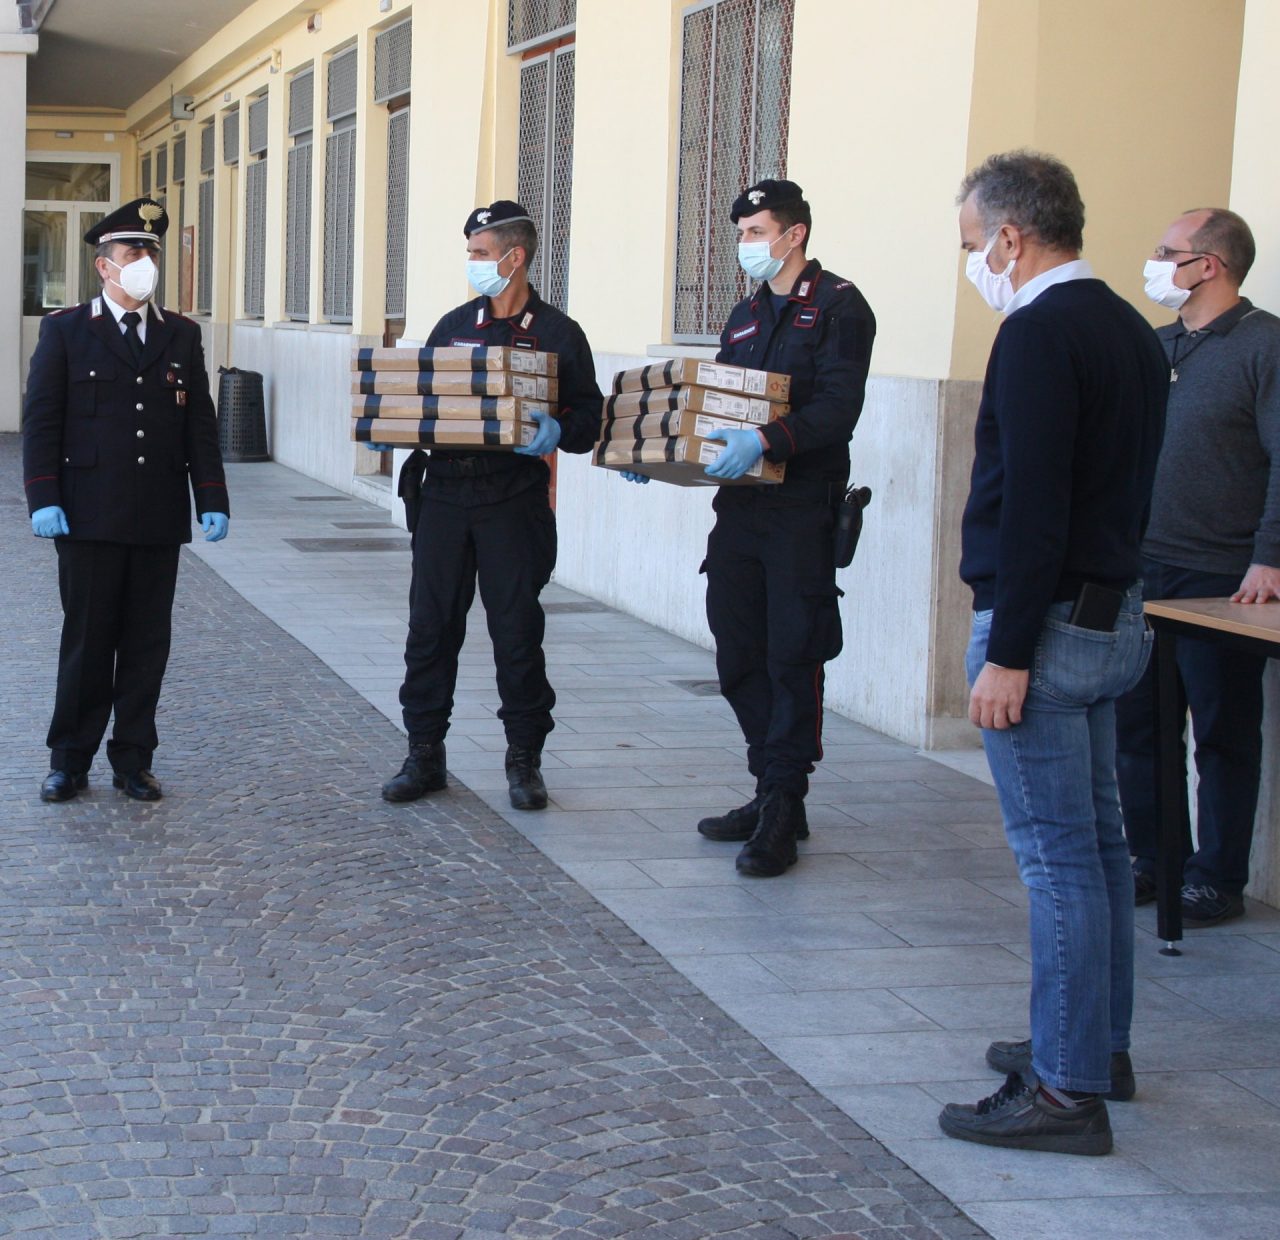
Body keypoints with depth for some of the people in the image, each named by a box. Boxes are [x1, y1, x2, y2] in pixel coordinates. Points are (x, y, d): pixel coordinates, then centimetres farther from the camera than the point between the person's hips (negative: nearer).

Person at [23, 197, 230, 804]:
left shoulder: (181, 335, 11)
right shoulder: (65, 331, 3)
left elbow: (200, 425, 11)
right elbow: (40, 421, -1)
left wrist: (212, 500, 2)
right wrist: (43, 501, -10)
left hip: (159, 520, 3)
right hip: (90, 519, -3)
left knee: (148, 644, 6)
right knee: (87, 642, 2)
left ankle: (133, 760, 16)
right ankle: (70, 762, 13)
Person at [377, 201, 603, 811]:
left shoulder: (557, 334, 1)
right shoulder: (454, 325, 13)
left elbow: (589, 417, -1)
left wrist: (558, 433, -21)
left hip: (514, 501, -3)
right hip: (444, 492, 4)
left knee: (517, 630, 1)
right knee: (431, 625, 3)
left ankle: (524, 759, 13)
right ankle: (424, 754, 13)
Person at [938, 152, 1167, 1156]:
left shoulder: (1039, 335, -17)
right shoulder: (1131, 331, 13)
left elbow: (1032, 507, -23)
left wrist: (1008, 652, -21)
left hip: (1047, 622, -10)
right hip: (1115, 616, 10)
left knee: (1059, 855, -5)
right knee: (1098, 840, 17)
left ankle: (1067, 1090, 0)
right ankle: (1101, 1045, 28)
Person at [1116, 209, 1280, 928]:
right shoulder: (1155, 345, 14)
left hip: (1221, 579, -7)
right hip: (1141, 572, 7)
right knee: (1136, 726, 10)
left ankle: (1219, 880, 11)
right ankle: (1153, 861, 23)